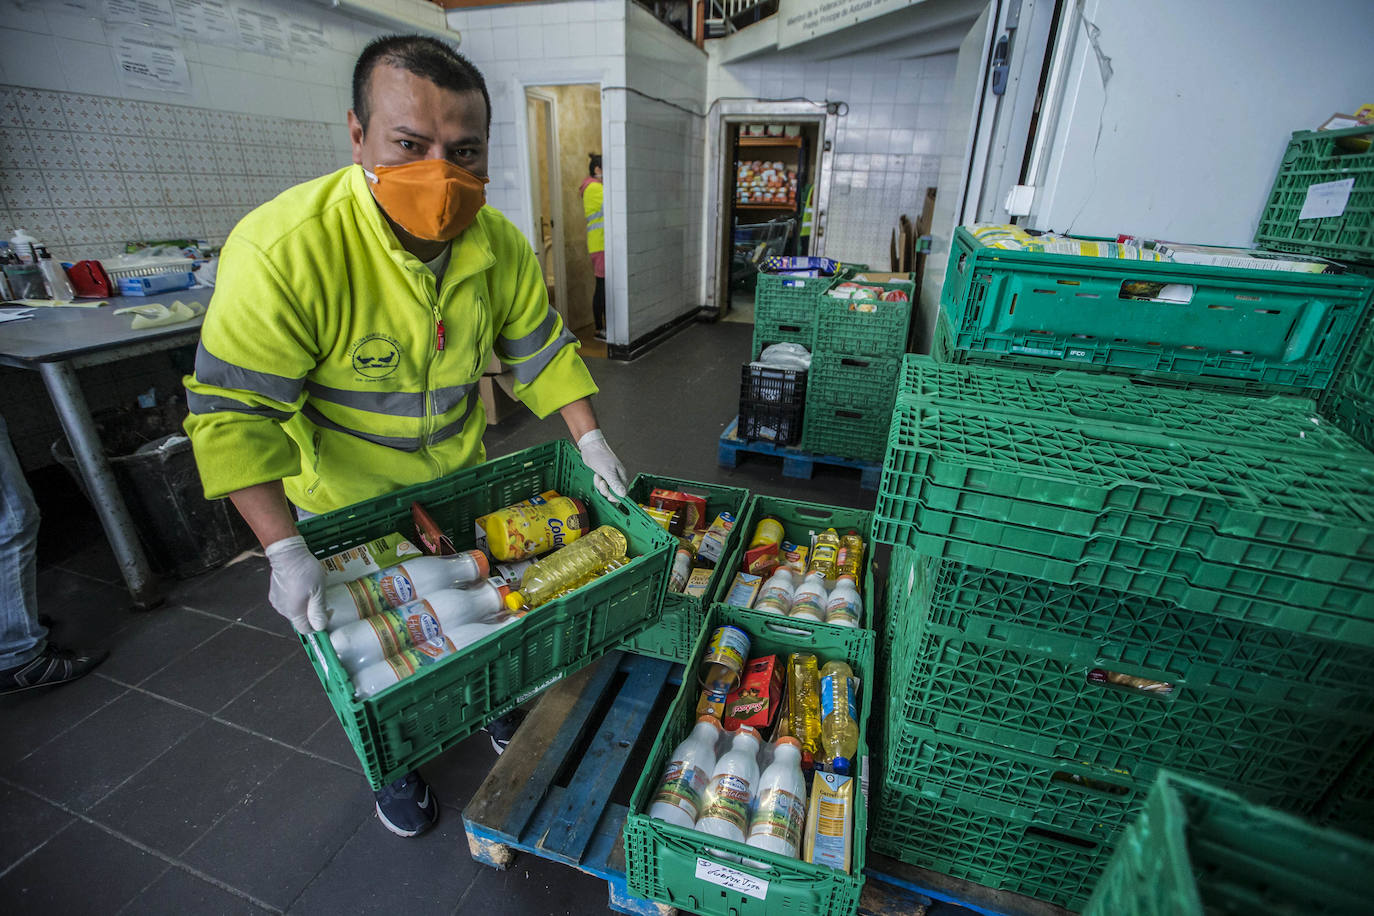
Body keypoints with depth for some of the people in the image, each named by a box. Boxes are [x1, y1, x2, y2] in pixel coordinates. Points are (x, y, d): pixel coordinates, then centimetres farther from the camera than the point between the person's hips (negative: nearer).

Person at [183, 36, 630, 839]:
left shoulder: (500, 246, -16)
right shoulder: (284, 252, -31)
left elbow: (542, 350, -5)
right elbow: (234, 410, -29)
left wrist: (591, 441, -10)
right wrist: (285, 552, -33)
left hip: (461, 473, 4)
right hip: (347, 496, -3)